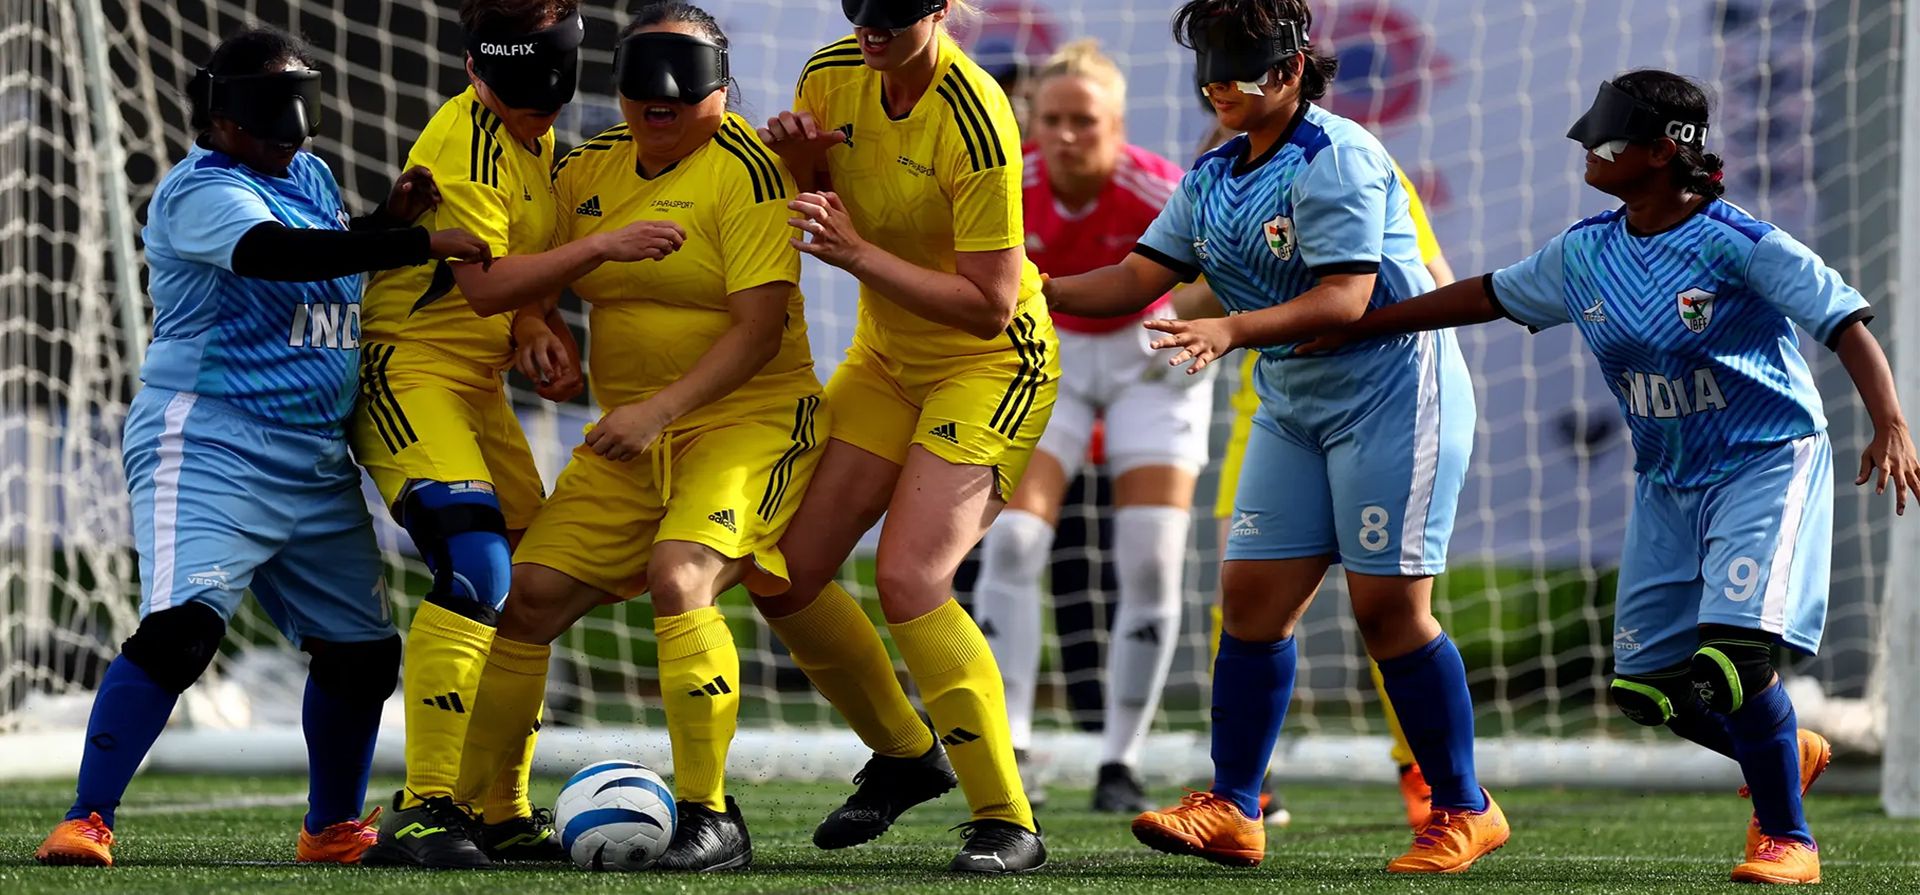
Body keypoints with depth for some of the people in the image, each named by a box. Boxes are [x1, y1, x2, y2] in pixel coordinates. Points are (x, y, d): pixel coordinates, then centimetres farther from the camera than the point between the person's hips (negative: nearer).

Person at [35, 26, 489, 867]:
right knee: (180, 627, -24)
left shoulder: (309, 175, 15)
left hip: (318, 465, 9)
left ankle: (332, 829, 31)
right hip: (210, 446, -9)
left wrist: (389, 217, 6)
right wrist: (421, 243, -28)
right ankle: (85, 822, -21)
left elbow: (336, 259, 28)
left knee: (361, 649, 13)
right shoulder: (202, 190, -12)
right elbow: (276, 254, -29)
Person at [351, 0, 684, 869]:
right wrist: (604, 246, -31)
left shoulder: (533, 138, 11)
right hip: (410, 373, -10)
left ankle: (504, 814, 19)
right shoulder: (465, 142, -19)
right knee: (475, 570, -24)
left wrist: (540, 329, 0)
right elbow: (483, 284, -26)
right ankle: (423, 811, -25)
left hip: (478, 385, 10)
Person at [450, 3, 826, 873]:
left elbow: (762, 326, -19)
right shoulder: (588, 170, 7)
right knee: (528, 595, -1)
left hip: (747, 418, -7)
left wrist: (664, 408, -25)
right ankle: (473, 808, 13)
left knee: (679, 575, -29)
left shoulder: (742, 168, -13)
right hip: (630, 437, 7)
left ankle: (709, 817, -22)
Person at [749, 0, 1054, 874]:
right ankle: (905, 755, 26)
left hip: (989, 369, -7)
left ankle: (1006, 821, -13)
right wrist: (788, 154, -13)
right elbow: (797, 214, 9)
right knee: (782, 573, 2)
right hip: (886, 359, 7)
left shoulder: (976, 122, -26)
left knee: (908, 579, -23)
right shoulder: (833, 76, -6)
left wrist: (860, 253, -31)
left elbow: (989, 306, -25)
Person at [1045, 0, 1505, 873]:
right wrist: (1040, 291, -9)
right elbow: (1139, 278, 6)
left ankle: (1463, 811, 1)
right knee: (1252, 595, 0)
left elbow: (1344, 298, -23)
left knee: (1387, 605, -9)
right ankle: (1230, 810, 3)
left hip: (1393, 392, -8)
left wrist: (1232, 330, -32)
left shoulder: (1336, 159, -16)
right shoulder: (1213, 179, 10)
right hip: (1294, 406, 8)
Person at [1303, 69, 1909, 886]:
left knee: (1730, 657, -22)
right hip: (1668, 481, 7)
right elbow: (1490, 295, 15)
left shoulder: (1739, 245, -17)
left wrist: (1889, 427, -34)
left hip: (1766, 466, -7)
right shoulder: (1586, 252, 2)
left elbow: (1846, 324, -20)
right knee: (1645, 681, 5)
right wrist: (1361, 324, 16)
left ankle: (1786, 839, -6)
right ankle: (1788, 751, 30)